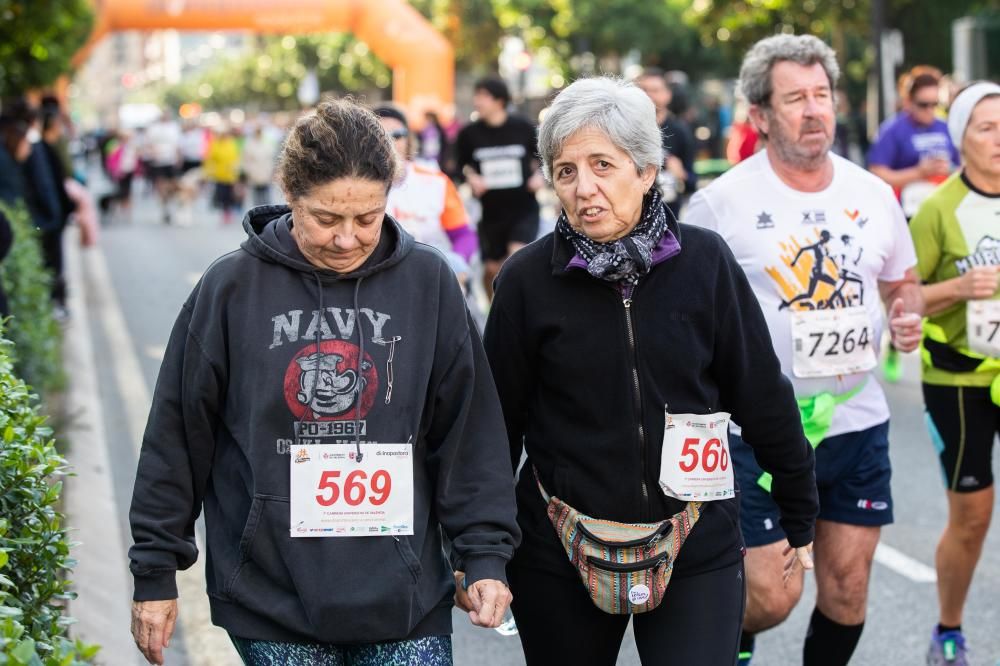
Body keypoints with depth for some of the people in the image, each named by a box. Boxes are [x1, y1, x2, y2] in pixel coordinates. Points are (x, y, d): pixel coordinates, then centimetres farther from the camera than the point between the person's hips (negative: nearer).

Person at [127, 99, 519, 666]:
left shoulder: (428, 283, -1)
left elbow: (471, 431, 3)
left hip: (405, 601, 1)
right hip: (272, 604, -1)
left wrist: (485, 554, -2)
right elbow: (178, 437, 2)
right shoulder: (232, 288, -4)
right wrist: (156, 571, 4)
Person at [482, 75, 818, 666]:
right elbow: (498, 420, 3)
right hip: (561, 551, 1)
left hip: (696, 549, 0)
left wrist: (801, 517, 8)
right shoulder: (528, 279, -4)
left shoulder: (705, 262, -4)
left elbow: (764, 395, 3)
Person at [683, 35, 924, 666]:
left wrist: (908, 317, -2)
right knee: (773, 597, -5)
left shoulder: (873, 194, 4)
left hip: (857, 424, 4)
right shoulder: (723, 202, -8)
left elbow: (903, 281, 18)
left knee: (847, 589, 9)